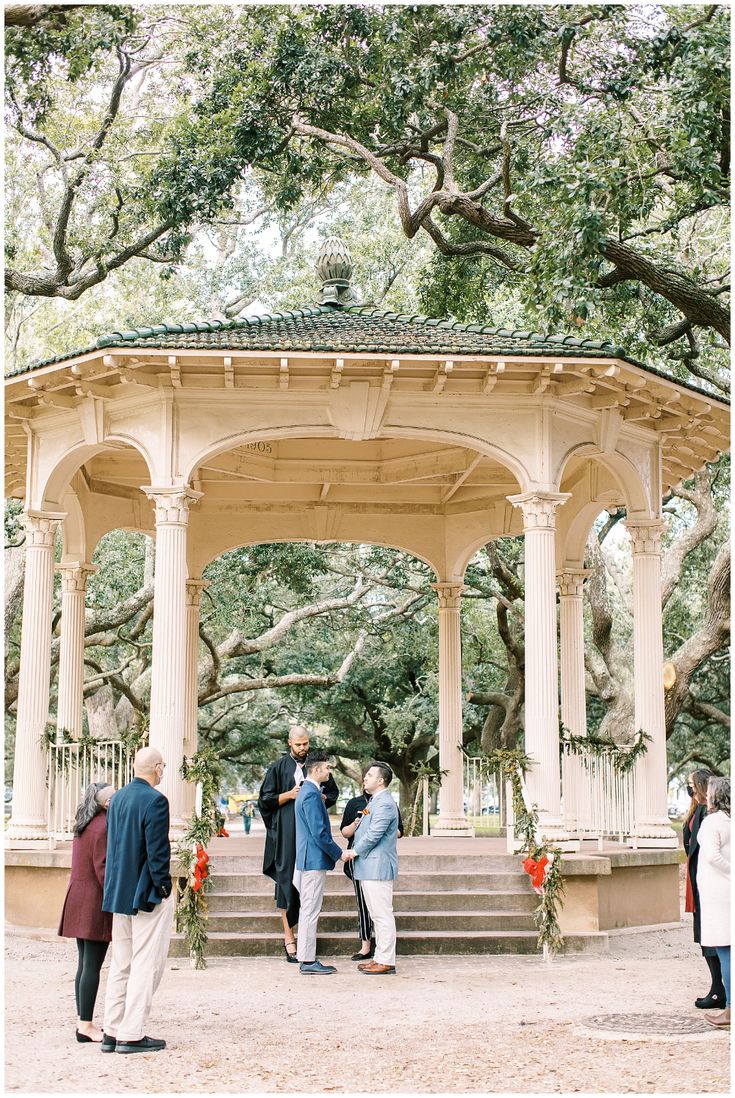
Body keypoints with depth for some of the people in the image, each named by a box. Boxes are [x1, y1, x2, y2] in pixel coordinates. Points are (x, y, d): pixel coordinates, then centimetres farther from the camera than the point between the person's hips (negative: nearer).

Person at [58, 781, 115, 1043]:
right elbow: (103, 869, -19)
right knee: (92, 966, -5)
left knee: (84, 964, 12)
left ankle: (82, 1022, 16)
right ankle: (86, 1026, -3)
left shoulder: (83, 825, 14)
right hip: (95, 902, -9)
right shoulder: (105, 826, -14)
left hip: (77, 899, 9)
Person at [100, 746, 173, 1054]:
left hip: (119, 893, 8)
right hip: (147, 895, -8)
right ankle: (132, 1035, 1)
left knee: (120, 965, 14)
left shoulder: (117, 798, 8)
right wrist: (164, 888, -10)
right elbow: (158, 850, -19)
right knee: (145, 965, -1)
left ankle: (112, 1032, 18)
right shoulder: (154, 800, -17)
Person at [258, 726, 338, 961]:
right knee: (287, 879, -6)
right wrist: (289, 794, -13)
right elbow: (265, 799, 2)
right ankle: (289, 938, -5)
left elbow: (332, 795, 15)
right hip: (286, 832, -3)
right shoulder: (279, 767, 2)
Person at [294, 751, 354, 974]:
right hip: (314, 861, -11)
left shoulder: (307, 792, 16)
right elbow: (319, 833, -20)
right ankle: (308, 961, -2)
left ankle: (306, 958, 18)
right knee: (310, 912, -6)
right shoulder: (312, 794, -17)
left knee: (308, 911, 13)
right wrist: (339, 854, -11)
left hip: (307, 861, 11)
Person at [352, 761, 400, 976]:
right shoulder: (375, 801, 18)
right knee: (377, 915, 14)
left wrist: (354, 852, -9)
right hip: (369, 868, 11)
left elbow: (373, 835, -19)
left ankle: (386, 962, -4)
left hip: (378, 867, -11)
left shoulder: (385, 804, -15)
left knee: (383, 915, -7)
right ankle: (380, 957, 20)